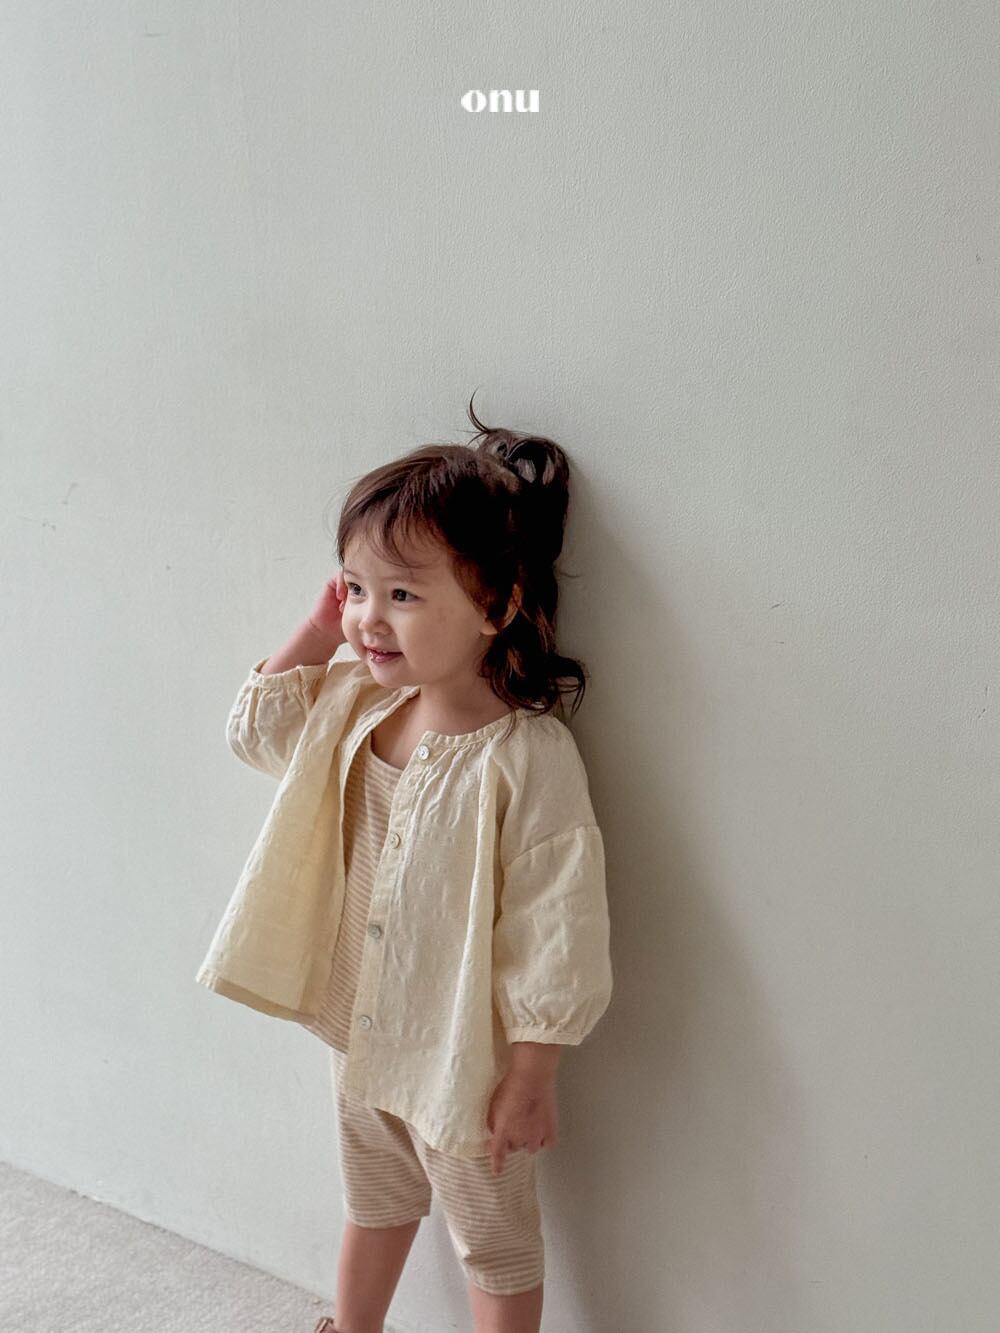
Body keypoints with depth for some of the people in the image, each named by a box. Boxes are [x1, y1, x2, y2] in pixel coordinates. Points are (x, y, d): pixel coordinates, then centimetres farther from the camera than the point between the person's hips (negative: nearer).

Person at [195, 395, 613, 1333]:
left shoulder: (529, 758, -29)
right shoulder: (352, 705, -7)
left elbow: (555, 941, -24)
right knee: (373, 1207, 32)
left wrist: (530, 1081, -17)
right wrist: (318, 634, -4)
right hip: (360, 1034, 7)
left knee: (495, 1244, 20)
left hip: (466, 1063, -7)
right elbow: (253, 727, 9)